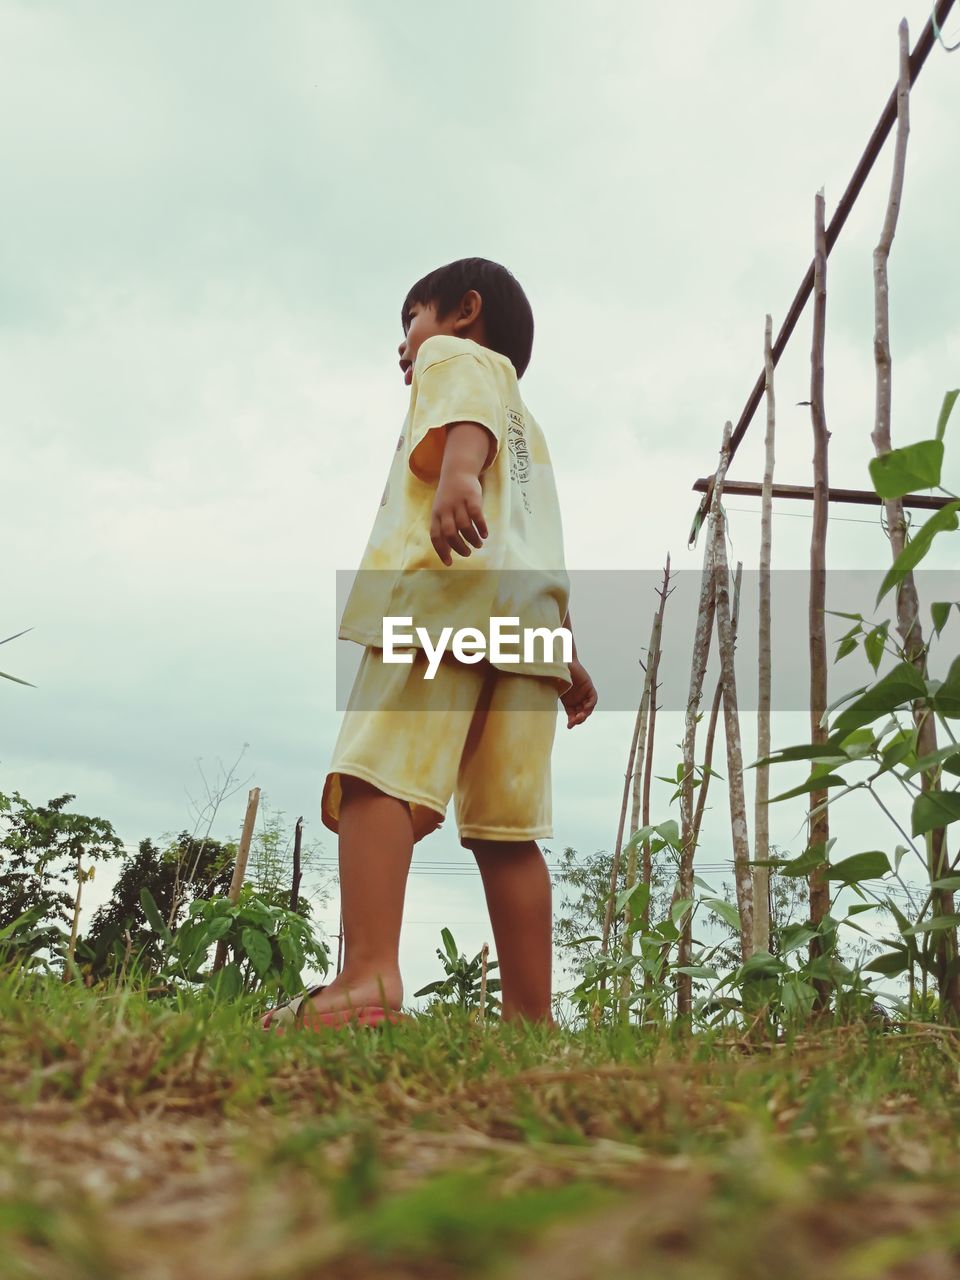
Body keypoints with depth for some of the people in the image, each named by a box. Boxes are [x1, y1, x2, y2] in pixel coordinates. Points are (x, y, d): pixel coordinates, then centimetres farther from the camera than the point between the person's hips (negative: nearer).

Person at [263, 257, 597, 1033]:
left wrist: (457, 473, -27)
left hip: (449, 586, -7)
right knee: (505, 830, 2)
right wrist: (569, 655, 26)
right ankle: (531, 1017, 0)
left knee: (378, 774, -20)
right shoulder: (528, 429, 41)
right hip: (531, 609, 8)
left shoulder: (458, 357, 20)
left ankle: (369, 976, -35)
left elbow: (469, 415, -6)